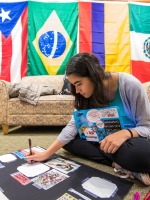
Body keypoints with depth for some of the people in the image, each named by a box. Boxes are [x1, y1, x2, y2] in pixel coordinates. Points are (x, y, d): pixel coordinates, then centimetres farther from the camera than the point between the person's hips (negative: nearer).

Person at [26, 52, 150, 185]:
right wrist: (46, 154, -15)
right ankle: (119, 164, -17)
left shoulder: (130, 85, -22)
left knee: (138, 153, -41)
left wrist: (125, 133, -38)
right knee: (69, 140, -12)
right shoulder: (89, 95, -7)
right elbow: (73, 125, -11)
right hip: (106, 139, 7)